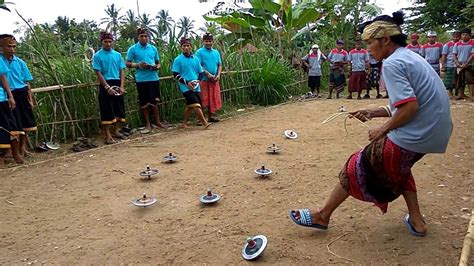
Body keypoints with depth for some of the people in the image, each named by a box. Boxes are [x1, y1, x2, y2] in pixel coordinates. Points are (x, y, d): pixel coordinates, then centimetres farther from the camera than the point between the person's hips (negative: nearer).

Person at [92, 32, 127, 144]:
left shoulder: (117, 55, 7)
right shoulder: (98, 56, -4)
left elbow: (121, 71, 8)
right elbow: (98, 73, -7)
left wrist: (121, 86, -3)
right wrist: (108, 87, -14)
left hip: (117, 84, 5)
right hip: (106, 85, -4)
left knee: (119, 108, 10)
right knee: (107, 110, -2)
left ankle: (116, 131, 22)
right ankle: (108, 135, 5)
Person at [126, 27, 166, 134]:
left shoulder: (153, 48, 10)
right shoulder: (133, 49, 1)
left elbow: (158, 63, 15)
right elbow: (128, 63, 1)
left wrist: (156, 67, -8)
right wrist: (138, 65, -16)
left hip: (154, 78, 2)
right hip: (141, 79, -2)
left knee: (154, 101, 10)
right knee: (144, 102, 4)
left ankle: (157, 121, 23)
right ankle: (147, 124, 15)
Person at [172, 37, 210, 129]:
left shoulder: (195, 59, 9)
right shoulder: (178, 59, -3)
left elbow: (201, 72, 13)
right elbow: (175, 74, -6)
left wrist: (198, 80, -6)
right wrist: (186, 82, -14)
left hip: (196, 87, 5)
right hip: (185, 87, -5)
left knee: (190, 106, 12)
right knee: (196, 104, -16)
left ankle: (184, 123, 27)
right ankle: (204, 123, -14)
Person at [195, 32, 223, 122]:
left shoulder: (216, 52, 13)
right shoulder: (200, 52, -3)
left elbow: (219, 65, 16)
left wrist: (218, 75, -1)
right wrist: (208, 74, -17)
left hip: (214, 80, 5)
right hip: (204, 79, -5)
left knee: (214, 98, 8)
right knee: (204, 99, -5)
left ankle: (212, 116, 19)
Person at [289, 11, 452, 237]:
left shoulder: (392, 64, -15)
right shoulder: (410, 57, 15)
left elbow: (409, 107, -24)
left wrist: (383, 130, -12)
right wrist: (374, 112, 12)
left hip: (412, 138, -10)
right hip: (434, 134, 10)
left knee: (358, 167, 3)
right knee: (398, 165, 33)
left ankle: (322, 216, 16)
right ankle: (416, 222, 30)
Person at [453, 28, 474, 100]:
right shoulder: (457, 44, 6)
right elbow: (454, 54, 6)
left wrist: (466, 64, -17)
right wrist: (456, 63, -9)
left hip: (468, 65, -3)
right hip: (459, 65, 3)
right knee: (459, 80, 8)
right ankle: (461, 94, 18)